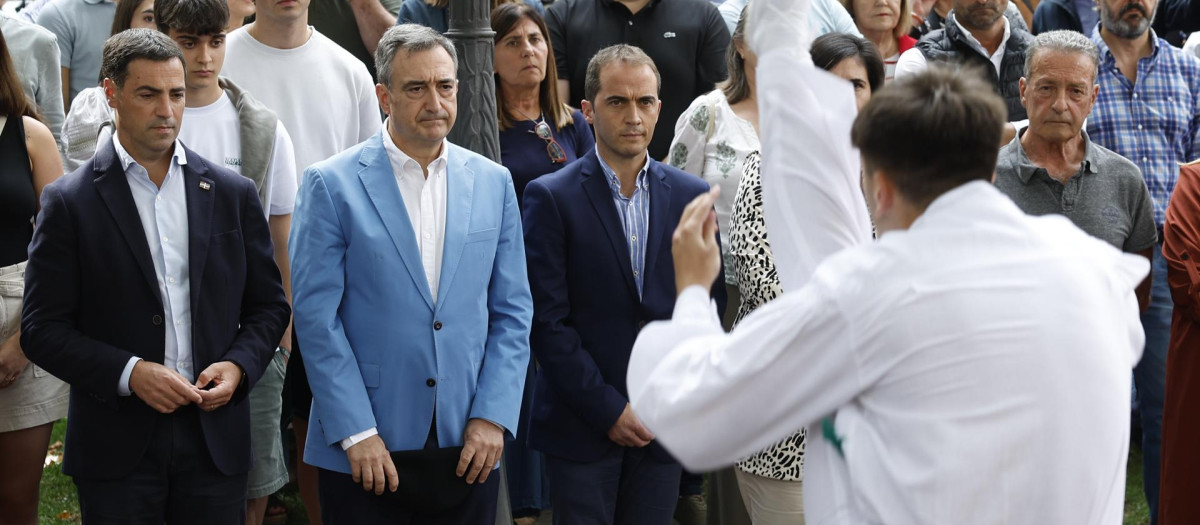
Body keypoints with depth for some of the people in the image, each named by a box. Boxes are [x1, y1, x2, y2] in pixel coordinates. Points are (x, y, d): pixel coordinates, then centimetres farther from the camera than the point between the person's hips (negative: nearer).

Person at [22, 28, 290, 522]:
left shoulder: (233, 193, 7)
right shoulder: (70, 202, -2)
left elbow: (268, 305, 12)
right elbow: (42, 328, -4)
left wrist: (238, 365, -6)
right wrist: (129, 373, -16)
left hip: (216, 439, 2)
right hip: (116, 447, -2)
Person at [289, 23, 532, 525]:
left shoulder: (493, 183, 7)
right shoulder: (332, 184, -3)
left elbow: (512, 313, 8)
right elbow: (317, 316, -7)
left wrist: (492, 417, -2)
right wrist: (356, 434, -12)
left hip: (470, 449, 3)